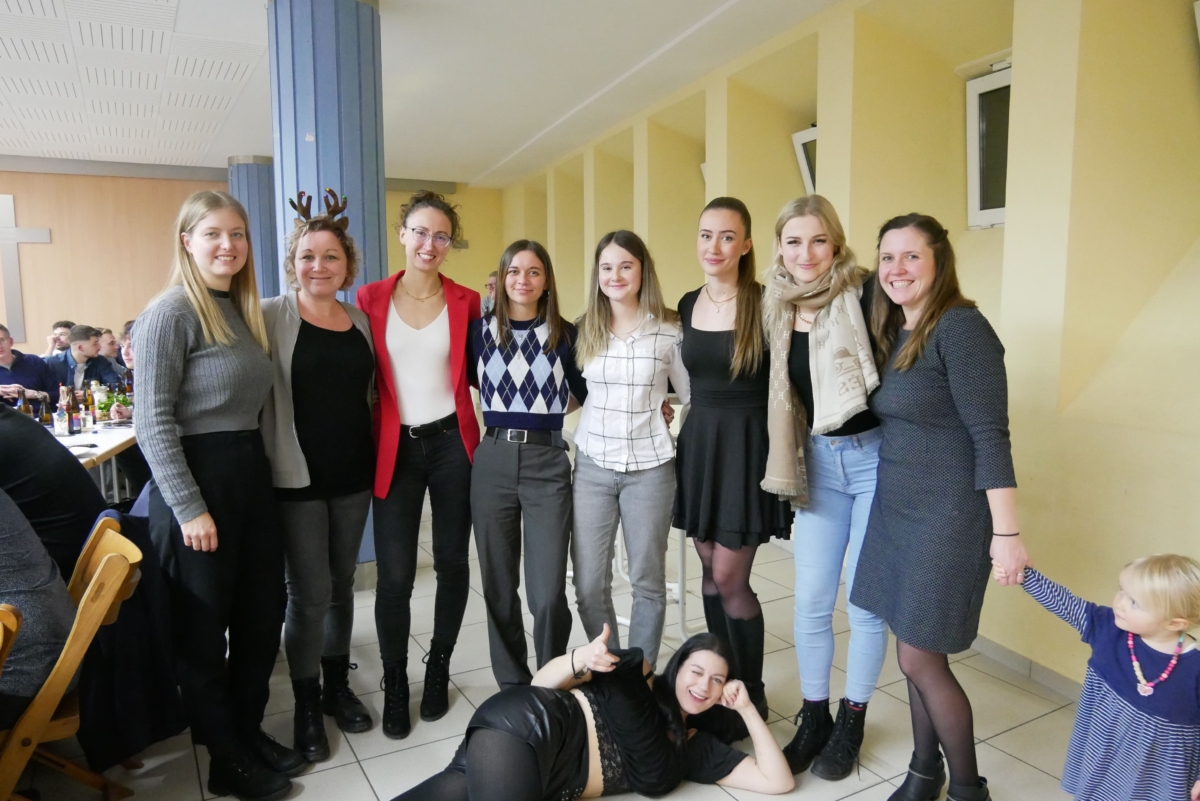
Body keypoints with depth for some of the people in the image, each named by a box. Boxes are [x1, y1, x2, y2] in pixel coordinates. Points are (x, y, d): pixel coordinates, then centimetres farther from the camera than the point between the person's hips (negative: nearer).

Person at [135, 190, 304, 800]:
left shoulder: (244, 311, 12)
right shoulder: (171, 312, -12)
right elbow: (153, 422, -16)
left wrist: (257, 465, 8)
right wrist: (189, 509, -18)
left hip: (252, 473, 8)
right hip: (197, 478, -8)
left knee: (262, 614, 16)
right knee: (203, 629, 8)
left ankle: (249, 731, 35)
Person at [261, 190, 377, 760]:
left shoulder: (361, 321, 7)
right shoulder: (272, 316, -7)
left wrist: (374, 455, 10)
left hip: (353, 474, 4)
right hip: (297, 477, -4)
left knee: (341, 583, 16)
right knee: (309, 593, 2)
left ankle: (337, 686, 34)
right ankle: (307, 707, 22)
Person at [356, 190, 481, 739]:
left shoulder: (466, 302, 2)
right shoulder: (371, 299, 2)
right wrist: (367, 438, -3)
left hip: (452, 443, 1)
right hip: (395, 448, 0)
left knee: (452, 561, 10)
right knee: (395, 574, 0)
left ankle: (439, 668, 31)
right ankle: (394, 684, 21)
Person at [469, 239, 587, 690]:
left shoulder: (565, 335, 3)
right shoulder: (480, 330, 6)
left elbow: (585, 394, 13)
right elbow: (467, 383, 18)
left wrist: (545, 409, 2)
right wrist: (503, 411, 8)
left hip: (547, 462, -1)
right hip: (492, 461, 2)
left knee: (548, 593, -4)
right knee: (498, 587, 9)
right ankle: (512, 686, 29)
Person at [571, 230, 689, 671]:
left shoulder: (670, 330, -4)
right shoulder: (584, 329, 3)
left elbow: (693, 396, 7)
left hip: (650, 467, -2)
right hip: (592, 465, 2)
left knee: (648, 581, 10)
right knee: (588, 584, 5)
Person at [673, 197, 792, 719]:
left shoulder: (766, 305, -12)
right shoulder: (688, 304, 7)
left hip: (748, 446, -6)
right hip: (698, 442, 6)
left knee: (729, 579, -1)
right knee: (710, 573, 14)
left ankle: (752, 696, 21)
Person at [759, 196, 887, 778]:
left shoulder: (864, 298, -13)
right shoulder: (779, 310, 3)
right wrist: (785, 472, 9)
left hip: (877, 457, -4)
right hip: (819, 462, 4)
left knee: (865, 602, 7)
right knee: (811, 600, 9)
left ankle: (852, 720, 29)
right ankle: (814, 717, 29)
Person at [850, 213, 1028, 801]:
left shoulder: (960, 327, -15)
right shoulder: (893, 333, 10)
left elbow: (990, 436, -19)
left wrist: (1006, 533, -19)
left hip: (948, 516, -8)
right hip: (897, 510, 8)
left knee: (920, 659, 1)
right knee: (913, 653, 16)